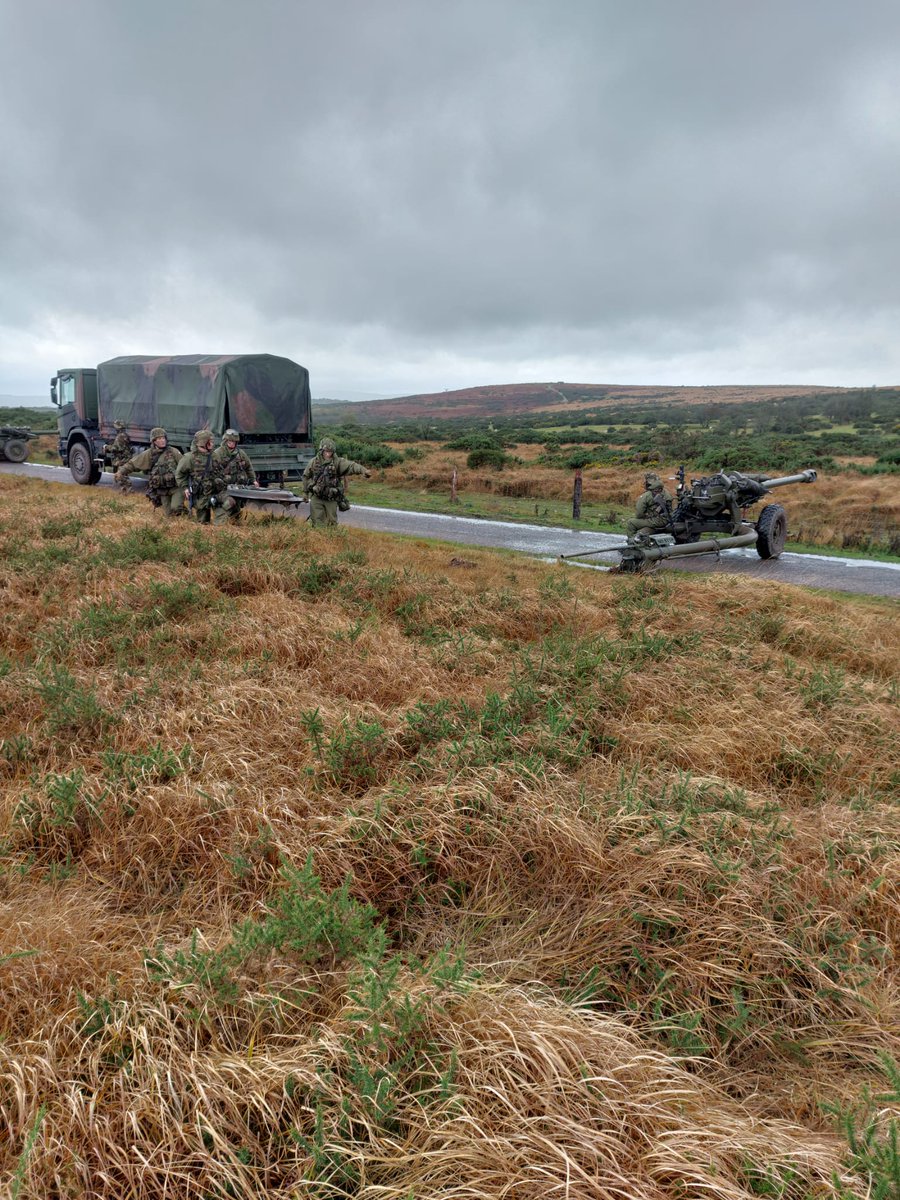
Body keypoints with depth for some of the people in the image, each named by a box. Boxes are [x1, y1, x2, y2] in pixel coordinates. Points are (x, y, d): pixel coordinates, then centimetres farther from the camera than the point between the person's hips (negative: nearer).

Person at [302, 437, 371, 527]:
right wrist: (305, 492, 17)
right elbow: (306, 476, 12)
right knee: (318, 524, 1)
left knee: (331, 523, 6)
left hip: (331, 499, 0)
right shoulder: (314, 462, -2)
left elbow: (350, 465, -25)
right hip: (316, 498, 0)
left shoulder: (337, 462, -8)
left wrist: (363, 470, -43)